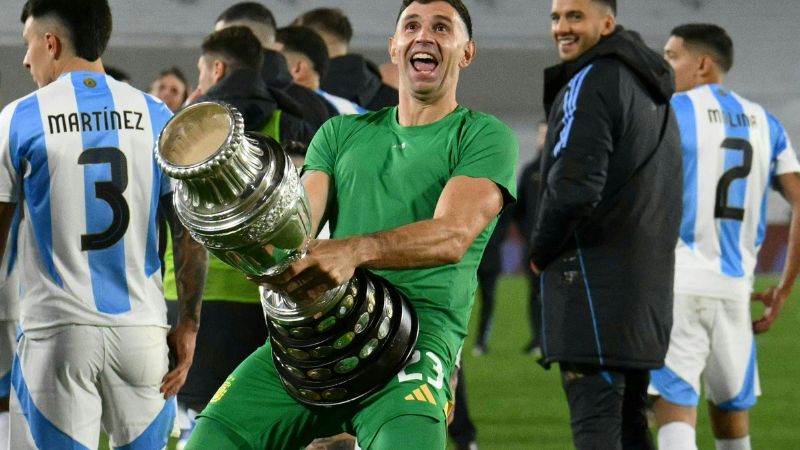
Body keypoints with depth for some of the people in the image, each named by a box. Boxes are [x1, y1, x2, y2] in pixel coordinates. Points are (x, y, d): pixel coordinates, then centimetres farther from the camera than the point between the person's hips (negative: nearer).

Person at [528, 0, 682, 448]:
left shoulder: (590, 83, -12)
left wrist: (541, 253, -5)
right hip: (648, 278, 9)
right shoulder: (654, 92, 18)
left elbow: (573, 188, -21)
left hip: (595, 273, -9)